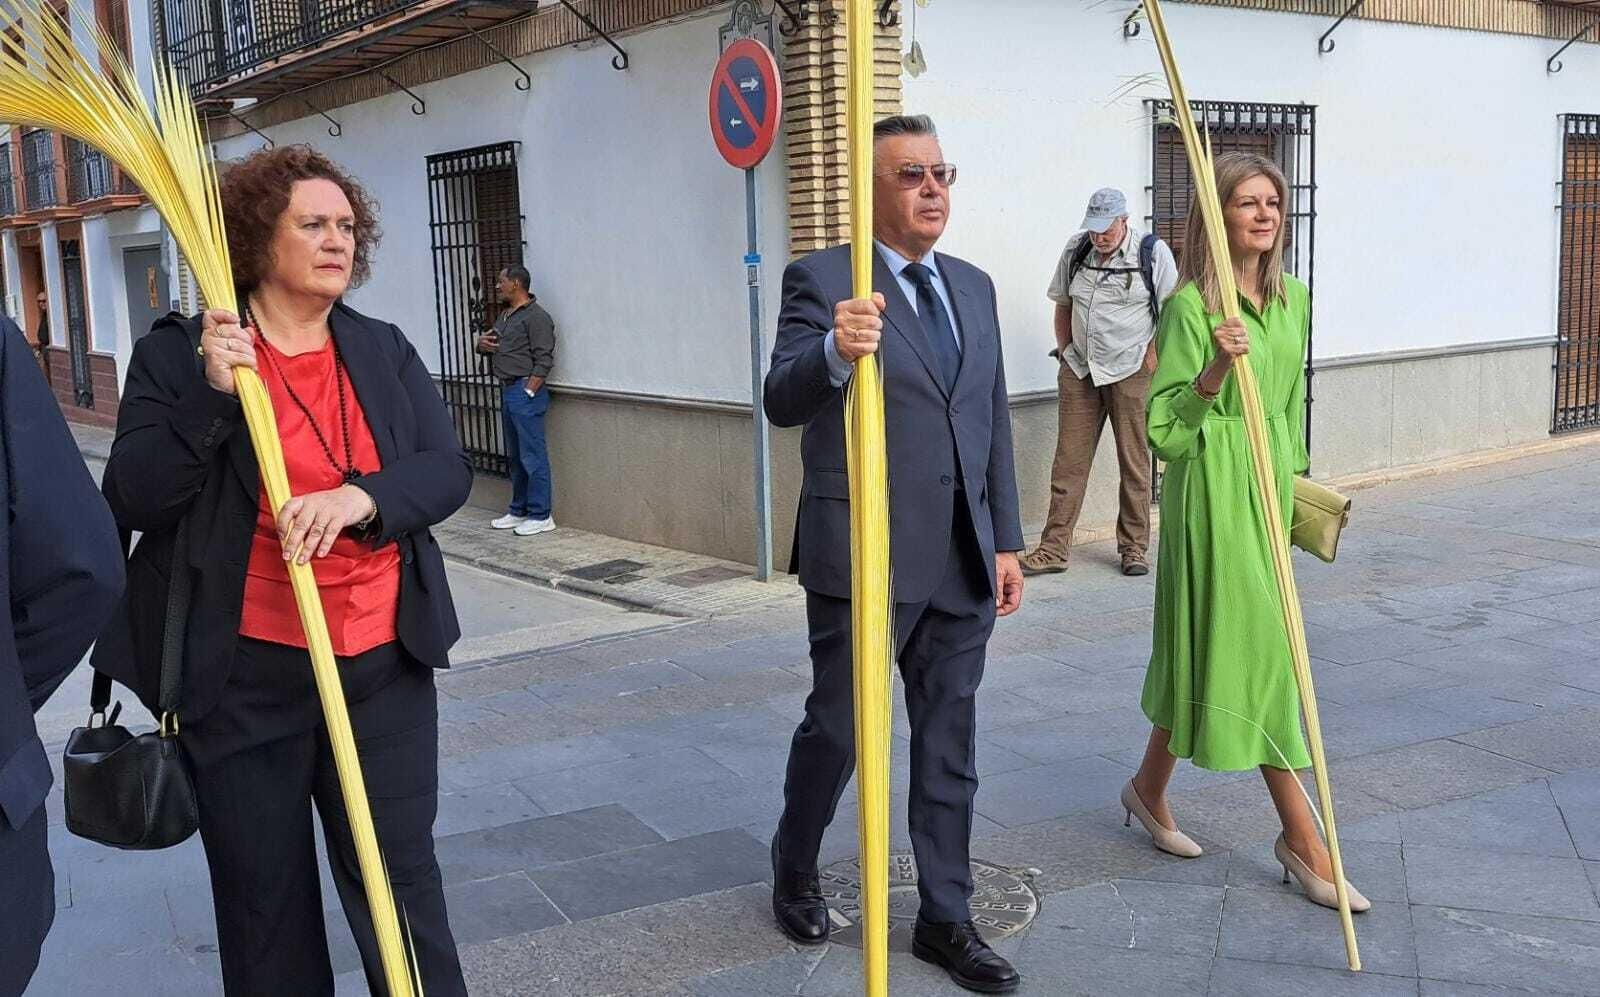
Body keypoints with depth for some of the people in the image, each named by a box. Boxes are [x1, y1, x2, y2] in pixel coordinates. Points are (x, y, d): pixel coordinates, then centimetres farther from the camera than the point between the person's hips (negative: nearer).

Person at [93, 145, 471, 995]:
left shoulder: (385, 350, 8)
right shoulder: (176, 353, -3)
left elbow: (447, 470, -1)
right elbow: (131, 499, -9)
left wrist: (361, 497, -21)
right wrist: (212, 393, -21)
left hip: (384, 664, 2)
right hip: (244, 675, -2)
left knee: (399, 882, 10)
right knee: (264, 899, 13)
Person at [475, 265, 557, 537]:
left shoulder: (536, 317, -10)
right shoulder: (505, 316, 19)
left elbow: (544, 360, -16)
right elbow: (491, 347, 30)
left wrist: (528, 392, -19)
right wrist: (482, 344, 6)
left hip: (526, 391, -10)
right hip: (507, 392, 10)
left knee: (533, 456, -7)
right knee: (514, 456, 14)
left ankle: (540, 516, -3)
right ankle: (519, 510, 22)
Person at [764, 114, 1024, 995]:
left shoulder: (973, 288, 12)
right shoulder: (822, 279, -6)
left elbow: (994, 423, 16)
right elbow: (782, 402, -19)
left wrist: (1006, 540, 13)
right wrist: (834, 351, -40)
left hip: (961, 562, 6)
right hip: (863, 556, -5)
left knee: (948, 744, 12)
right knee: (836, 731, 9)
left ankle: (945, 920, 26)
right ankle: (794, 872, 35)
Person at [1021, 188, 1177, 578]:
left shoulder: (1153, 252, -6)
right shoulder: (1075, 249, 6)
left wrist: (1152, 357, -7)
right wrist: (1065, 350, 12)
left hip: (1131, 372, -3)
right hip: (1079, 370, 3)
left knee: (1134, 463, 4)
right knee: (1069, 461, 2)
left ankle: (1134, 548, 15)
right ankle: (1054, 548, 5)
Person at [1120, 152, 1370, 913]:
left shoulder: (1292, 301, 10)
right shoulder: (1191, 306, -11)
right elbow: (1163, 426, -13)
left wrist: (1294, 474, 21)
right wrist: (1213, 371, -27)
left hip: (1270, 480, 7)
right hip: (1214, 484, -7)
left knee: (1210, 643, 14)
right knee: (1259, 644, -6)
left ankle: (1150, 787, 31)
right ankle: (1301, 836, 3)